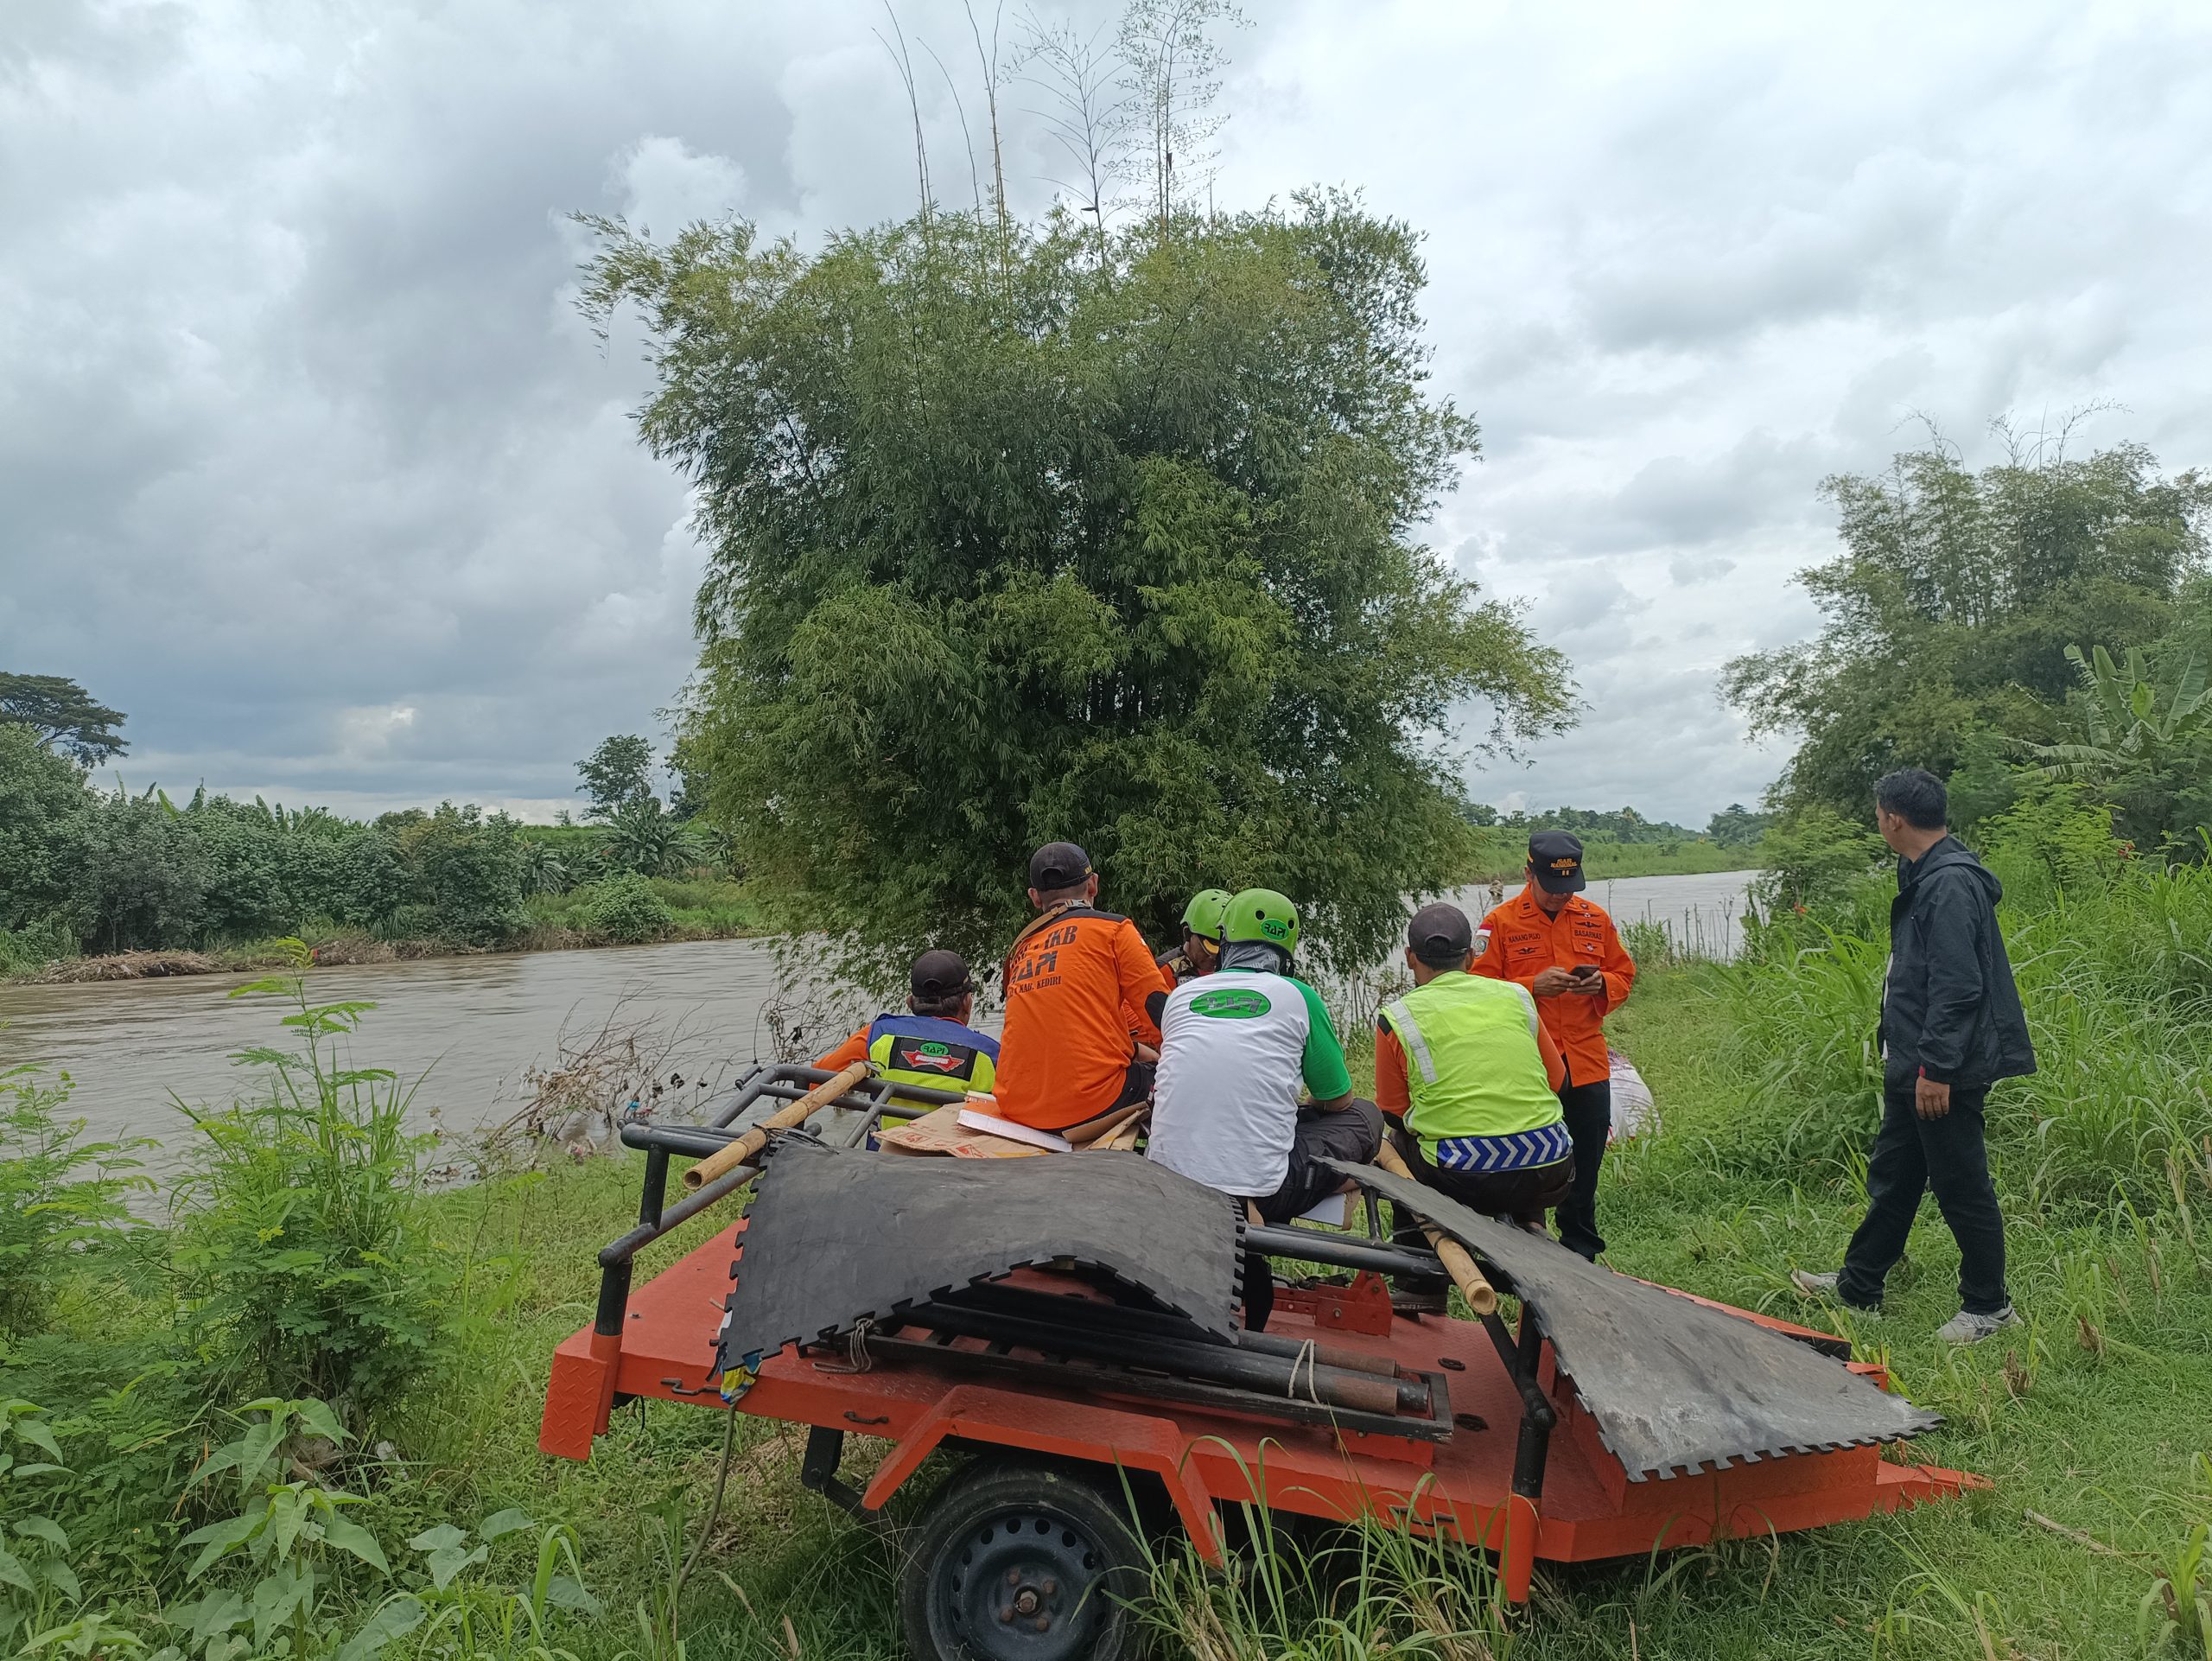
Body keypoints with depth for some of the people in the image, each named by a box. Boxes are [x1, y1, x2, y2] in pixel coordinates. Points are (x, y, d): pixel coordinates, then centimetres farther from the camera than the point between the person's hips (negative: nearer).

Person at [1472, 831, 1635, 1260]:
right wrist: (1533, 986, -18)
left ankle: (1581, 1249, 26)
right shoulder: (1501, 923, -3)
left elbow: (1624, 974, 16)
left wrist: (1601, 984, -6)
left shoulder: (1595, 919, 9)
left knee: (1585, 1165, 10)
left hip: (1588, 1064, 3)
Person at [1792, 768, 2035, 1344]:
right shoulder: (1927, 878, 12)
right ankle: (1858, 1285, 30)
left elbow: (1958, 987, -25)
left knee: (1963, 1189, 3)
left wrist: (1936, 1067, -24)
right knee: (1891, 1177, 18)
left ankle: (1988, 1306, 18)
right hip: (1916, 1066, 11)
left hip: (1945, 1073, -11)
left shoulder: (1950, 886, -20)